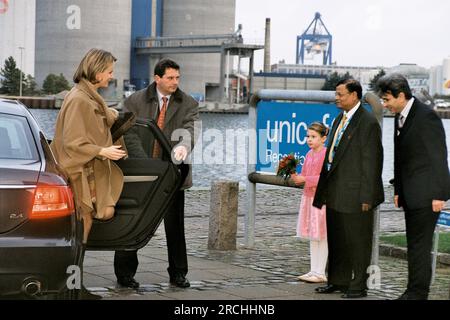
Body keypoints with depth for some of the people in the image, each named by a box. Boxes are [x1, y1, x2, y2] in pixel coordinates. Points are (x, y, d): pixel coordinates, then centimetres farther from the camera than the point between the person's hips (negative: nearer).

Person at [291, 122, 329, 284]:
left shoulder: (326, 154, -13)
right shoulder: (309, 155, 12)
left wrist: (305, 179, -19)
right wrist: (297, 178, -3)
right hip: (308, 197, 8)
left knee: (322, 237, -2)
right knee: (312, 237, 12)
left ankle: (320, 273, 2)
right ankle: (314, 271, 18)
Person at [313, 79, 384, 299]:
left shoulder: (368, 123, -13)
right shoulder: (339, 120, 14)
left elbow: (371, 162, -15)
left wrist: (366, 197, -17)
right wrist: (324, 190, 16)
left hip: (355, 195, -9)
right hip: (335, 194, 9)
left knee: (358, 242, 2)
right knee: (336, 240, 16)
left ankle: (358, 286, 11)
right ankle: (338, 281, 28)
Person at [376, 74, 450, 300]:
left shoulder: (426, 117, -15)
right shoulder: (400, 117, 12)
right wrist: (398, 190, 17)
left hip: (426, 194, -9)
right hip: (410, 194, 9)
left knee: (420, 245, -6)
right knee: (414, 244, 11)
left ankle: (417, 293, 0)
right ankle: (415, 292, 17)